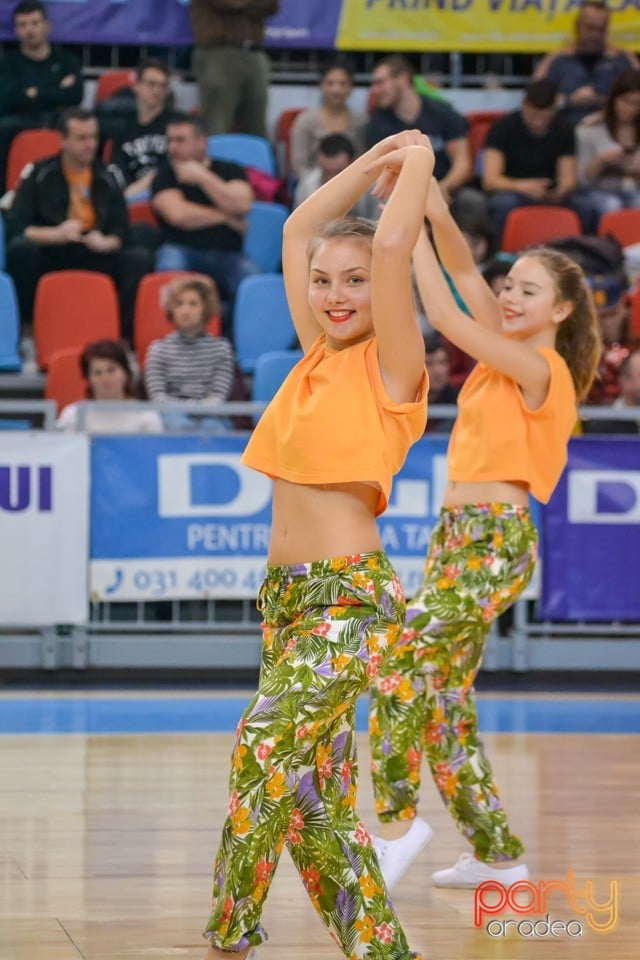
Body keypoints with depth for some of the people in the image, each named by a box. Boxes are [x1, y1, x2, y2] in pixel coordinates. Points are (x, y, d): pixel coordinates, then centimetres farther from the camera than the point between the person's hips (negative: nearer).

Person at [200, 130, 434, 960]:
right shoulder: (317, 355, 11)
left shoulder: (390, 367, -7)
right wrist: (375, 159, 19)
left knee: (268, 746, -19)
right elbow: (297, 232, 18)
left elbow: (391, 245, -19)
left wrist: (418, 166, -5)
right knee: (316, 793, 9)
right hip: (286, 591, 8)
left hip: (352, 596, -8)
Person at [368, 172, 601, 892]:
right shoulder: (509, 352, 12)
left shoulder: (538, 368, -12)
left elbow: (447, 318, -19)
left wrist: (411, 232, -16)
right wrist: (436, 213, -11)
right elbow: (465, 275, 6)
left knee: (402, 659, -18)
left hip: (495, 540, -9)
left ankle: (398, 816, -10)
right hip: (460, 534, 9)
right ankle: (497, 854, 15)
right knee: (443, 695, 8)